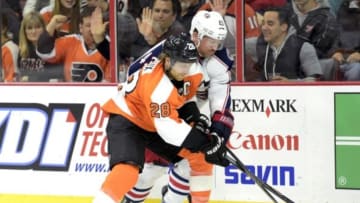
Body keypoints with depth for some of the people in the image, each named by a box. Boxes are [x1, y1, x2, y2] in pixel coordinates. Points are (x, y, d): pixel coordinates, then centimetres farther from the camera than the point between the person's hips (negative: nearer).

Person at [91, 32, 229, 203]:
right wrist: (205, 143, -35)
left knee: (199, 155, 2)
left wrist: (199, 118, 1)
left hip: (158, 122, 8)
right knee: (127, 169, -32)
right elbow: (168, 128, -36)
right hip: (126, 120, -8)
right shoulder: (157, 84, -35)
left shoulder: (190, 71, -12)